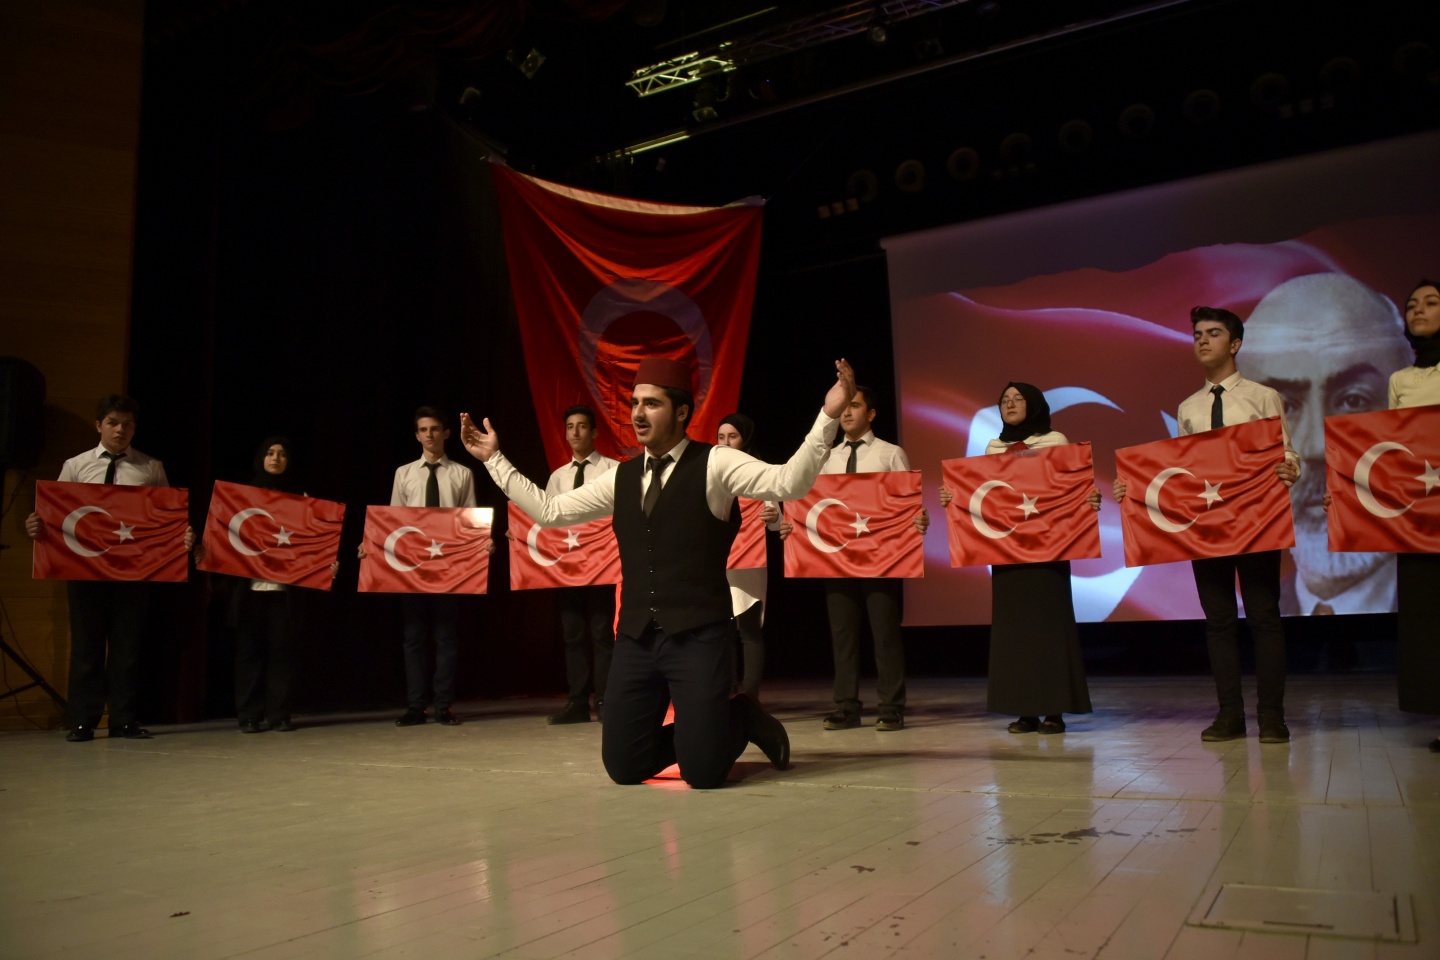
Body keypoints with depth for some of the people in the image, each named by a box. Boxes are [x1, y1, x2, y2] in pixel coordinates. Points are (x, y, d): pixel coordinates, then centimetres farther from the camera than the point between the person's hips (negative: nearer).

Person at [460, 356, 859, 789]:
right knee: (624, 768, 4)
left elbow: (788, 483, -16)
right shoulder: (622, 477, 13)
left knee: (702, 772, -10)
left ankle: (742, 717, 23)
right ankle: (698, 729, 31)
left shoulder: (714, 463, -3)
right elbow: (548, 510, 18)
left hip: (697, 636, -5)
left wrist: (828, 414, -27)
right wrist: (494, 458, 17)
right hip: (636, 639, 5)